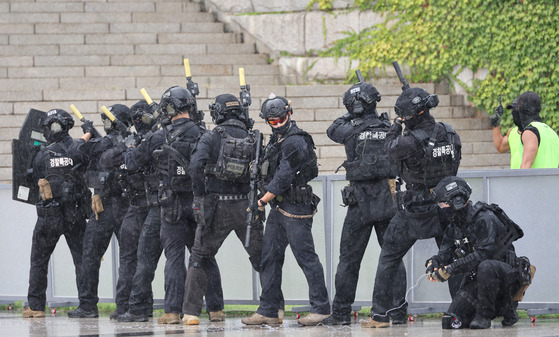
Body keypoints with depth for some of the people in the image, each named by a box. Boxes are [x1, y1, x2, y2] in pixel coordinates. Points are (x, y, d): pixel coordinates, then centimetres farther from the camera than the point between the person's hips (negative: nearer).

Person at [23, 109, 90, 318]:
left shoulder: (42, 155, -3)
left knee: (39, 261, 10)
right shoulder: (79, 149, -7)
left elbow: (35, 180, 7)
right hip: (76, 214, 0)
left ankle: (36, 306, 7)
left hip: (48, 215, 0)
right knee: (81, 259, 6)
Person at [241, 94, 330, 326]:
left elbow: (282, 179, -18)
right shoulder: (277, 139, 15)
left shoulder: (294, 142, -16)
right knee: (269, 259, 8)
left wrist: (261, 202, -13)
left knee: (306, 257, -6)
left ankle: (321, 308, -1)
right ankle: (268, 311, 11)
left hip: (296, 210, -10)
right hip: (278, 208, 10)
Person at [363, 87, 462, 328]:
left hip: (415, 212, -5)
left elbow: (390, 148, -3)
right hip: (444, 207, 5)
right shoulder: (449, 133, -4)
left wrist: (397, 125, 9)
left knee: (389, 258, 8)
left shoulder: (412, 141, -23)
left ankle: (380, 314, 9)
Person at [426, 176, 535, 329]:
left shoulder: (485, 219, -21)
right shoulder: (454, 226, 6)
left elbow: (483, 254, -30)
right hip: (477, 279, 8)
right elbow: (445, 253, 4)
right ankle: (504, 308, 13)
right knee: (451, 322, -6)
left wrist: (451, 269, -34)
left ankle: (484, 315, -22)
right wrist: (433, 263, -20)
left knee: (486, 267, -43)